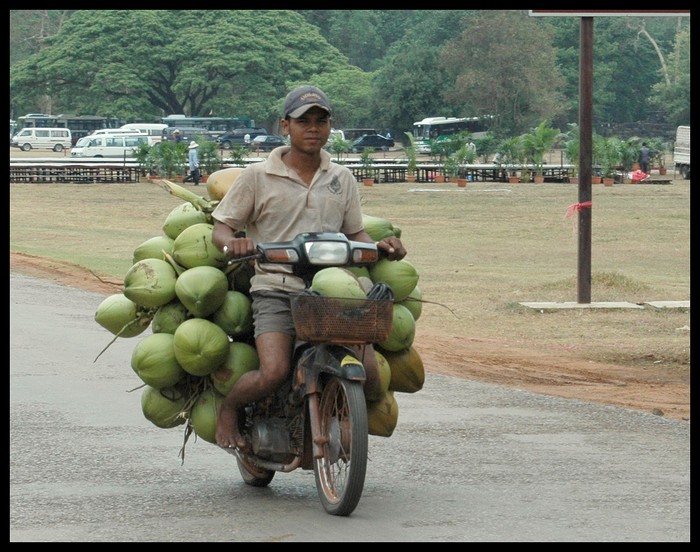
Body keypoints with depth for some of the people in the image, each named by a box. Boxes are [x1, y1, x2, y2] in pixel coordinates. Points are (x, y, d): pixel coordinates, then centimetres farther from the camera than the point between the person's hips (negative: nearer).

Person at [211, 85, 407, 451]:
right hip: (276, 290, -3)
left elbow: (354, 232, 21)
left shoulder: (342, 179, 18)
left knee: (369, 376, -13)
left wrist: (380, 246, -2)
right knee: (274, 374, -26)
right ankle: (228, 408, 8)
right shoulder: (258, 177, 6)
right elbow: (220, 229, 6)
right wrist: (232, 242, -18)